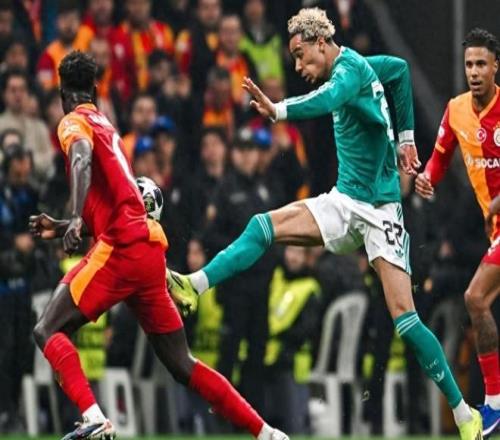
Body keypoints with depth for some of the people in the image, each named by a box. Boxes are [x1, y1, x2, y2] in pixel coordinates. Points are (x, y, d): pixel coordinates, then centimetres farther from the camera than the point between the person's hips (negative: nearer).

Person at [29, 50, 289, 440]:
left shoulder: (74, 123, 2)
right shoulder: (108, 129, 27)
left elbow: (82, 162, -22)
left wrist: (76, 220, -35)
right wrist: (60, 228, 35)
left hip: (121, 248, -8)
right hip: (149, 247, 8)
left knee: (48, 331, -5)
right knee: (181, 364, 13)